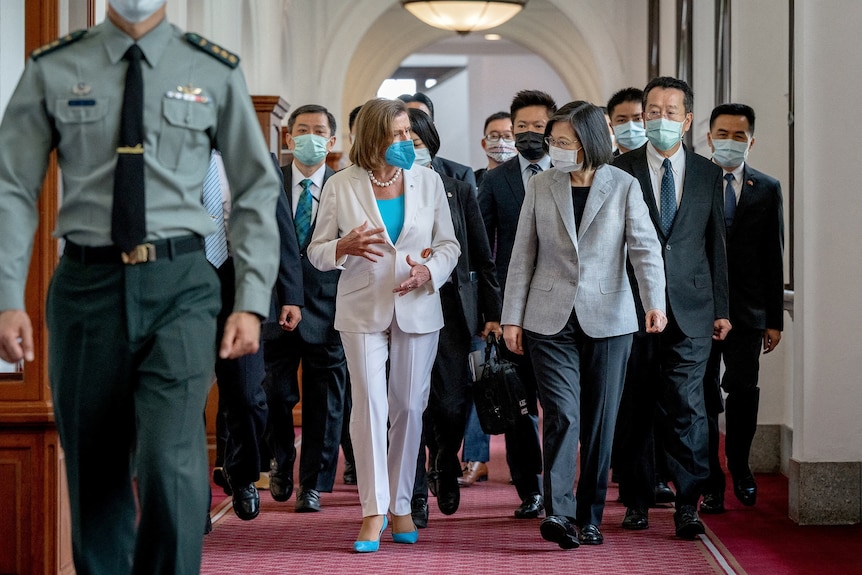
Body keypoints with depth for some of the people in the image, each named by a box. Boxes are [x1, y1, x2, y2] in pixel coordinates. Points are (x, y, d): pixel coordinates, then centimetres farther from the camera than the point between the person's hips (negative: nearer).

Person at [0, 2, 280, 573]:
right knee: (94, 474, 8)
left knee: (172, 463, -18)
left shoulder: (215, 71, 5)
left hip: (180, 287, -1)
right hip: (87, 284, 1)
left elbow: (257, 191, 7)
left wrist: (252, 302, -2)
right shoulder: (52, 70, 6)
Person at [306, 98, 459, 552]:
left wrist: (430, 271, -13)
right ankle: (374, 511, -5)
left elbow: (449, 243, 8)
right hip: (363, 309, -2)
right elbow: (316, 252, 2)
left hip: (417, 307, 2)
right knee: (369, 404, -8)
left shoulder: (428, 182, 5)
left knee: (409, 406, 5)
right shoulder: (341, 186, -1)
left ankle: (401, 505, 16)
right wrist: (345, 247, -20)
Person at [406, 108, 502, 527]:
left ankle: (445, 468, 28)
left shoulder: (458, 192, 8)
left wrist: (492, 312, 5)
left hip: (452, 306, 1)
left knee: (451, 404, -4)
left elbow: (483, 259, 10)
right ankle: (415, 496, 8)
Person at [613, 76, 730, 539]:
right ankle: (637, 501, 17)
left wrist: (721, 308, 9)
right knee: (635, 408, 5)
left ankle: (687, 505, 1)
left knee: (686, 406, -5)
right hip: (633, 309, -1)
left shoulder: (707, 174, 10)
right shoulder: (620, 170, 3)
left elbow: (716, 244, 12)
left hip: (691, 309, 1)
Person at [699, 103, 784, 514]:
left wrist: (775, 319, 3)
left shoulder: (767, 189, 8)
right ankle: (711, 484, 10)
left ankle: (739, 468, 21)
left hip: (747, 311, 1)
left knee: (743, 390, -3)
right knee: (703, 396, 2)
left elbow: (774, 258, 7)